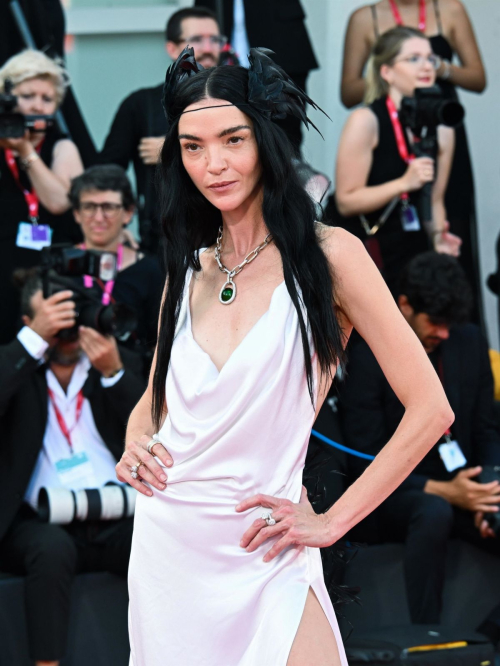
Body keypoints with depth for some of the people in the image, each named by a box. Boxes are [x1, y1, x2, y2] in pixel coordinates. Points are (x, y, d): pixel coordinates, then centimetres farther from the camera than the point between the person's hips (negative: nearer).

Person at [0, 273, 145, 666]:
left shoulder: (122, 364, 15)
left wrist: (114, 373, -9)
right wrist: (35, 338, -17)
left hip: (117, 522, 2)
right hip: (42, 524, -2)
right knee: (52, 547, -36)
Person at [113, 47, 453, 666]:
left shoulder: (327, 255, -7)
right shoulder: (188, 269, 8)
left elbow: (430, 409, -9)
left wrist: (332, 521, -7)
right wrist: (133, 448, 0)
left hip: (258, 552, -4)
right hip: (163, 539, 4)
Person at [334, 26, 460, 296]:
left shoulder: (441, 129, 8)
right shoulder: (365, 121, -9)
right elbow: (346, 201, -12)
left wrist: (438, 235, -2)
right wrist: (404, 183, -20)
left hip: (417, 256, 5)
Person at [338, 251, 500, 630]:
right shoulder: (368, 358, -11)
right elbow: (367, 464, -13)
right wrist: (443, 491, -25)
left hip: (462, 488, 5)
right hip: (393, 498, -5)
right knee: (434, 512, -39)